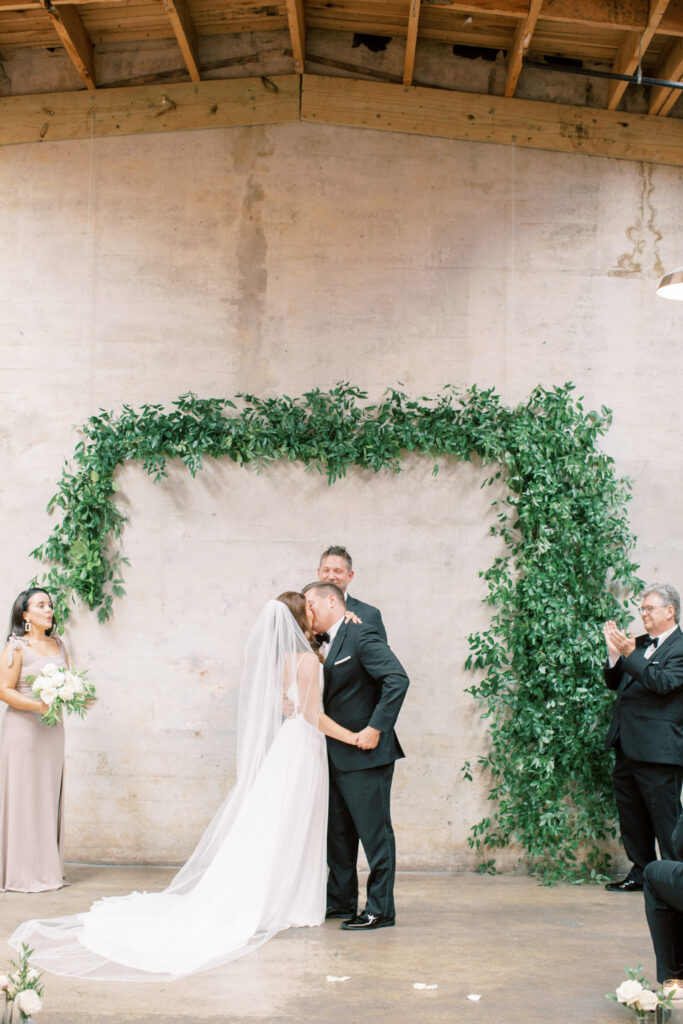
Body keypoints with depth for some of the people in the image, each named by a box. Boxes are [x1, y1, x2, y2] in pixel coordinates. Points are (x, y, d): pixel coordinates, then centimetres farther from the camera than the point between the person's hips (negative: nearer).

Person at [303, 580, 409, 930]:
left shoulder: (361, 636, -13)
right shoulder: (325, 645, 15)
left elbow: (397, 679, -23)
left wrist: (376, 728, -23)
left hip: (365, 755, -10)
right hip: (337, 756, 10)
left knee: (374, 831, -1)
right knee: (337, 831, 16)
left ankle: (380, 909, 7)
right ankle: (341, 900, 28)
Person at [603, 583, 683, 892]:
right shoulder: (640, 643, 16)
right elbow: (614, 682, 15)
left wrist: (629, 654, -25)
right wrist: (614, 652, -3)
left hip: (658, 750, -8)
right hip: (627, 747, 8)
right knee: (631, 816, 15)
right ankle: (640, 873, 27)